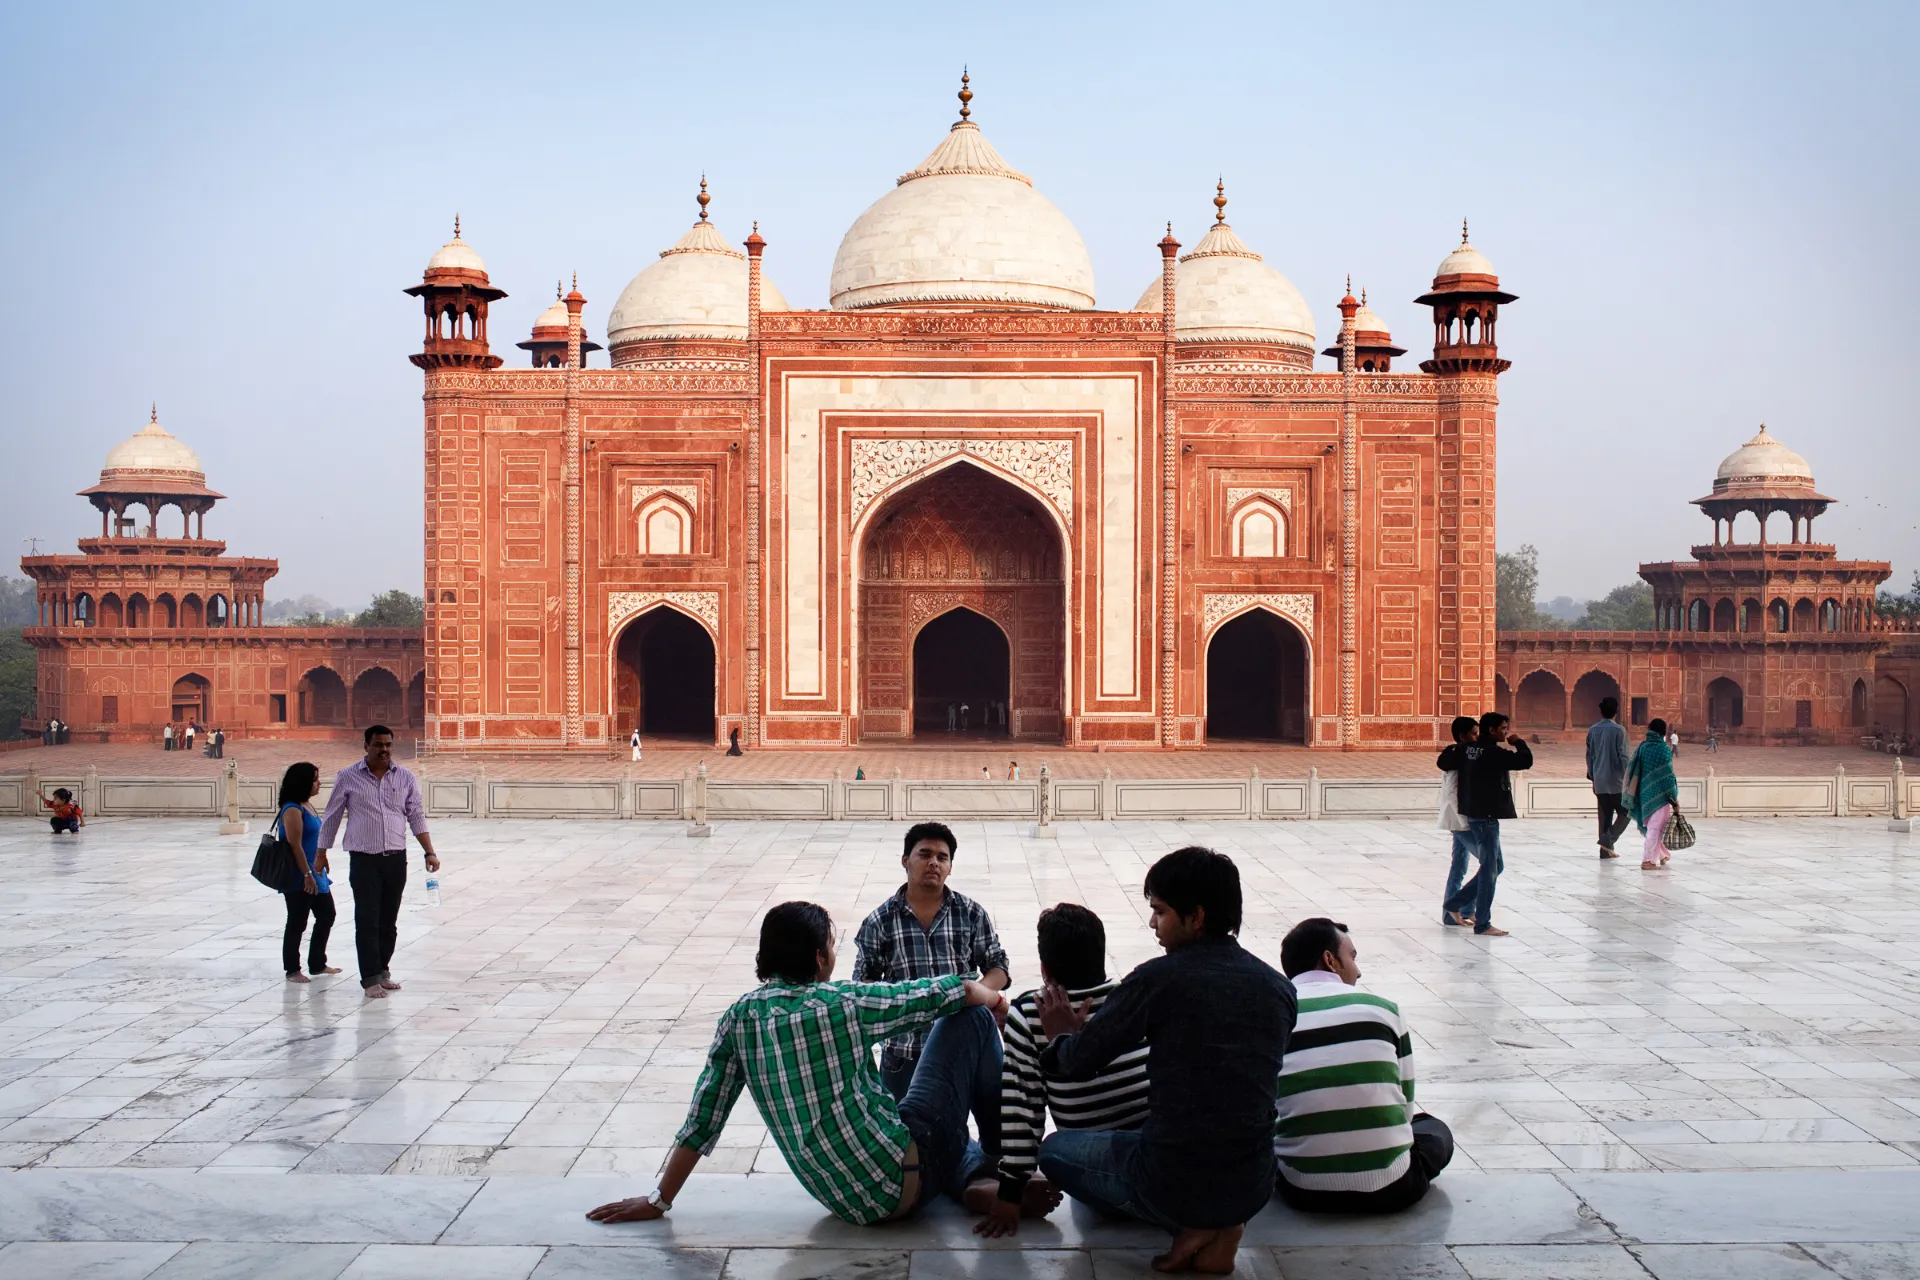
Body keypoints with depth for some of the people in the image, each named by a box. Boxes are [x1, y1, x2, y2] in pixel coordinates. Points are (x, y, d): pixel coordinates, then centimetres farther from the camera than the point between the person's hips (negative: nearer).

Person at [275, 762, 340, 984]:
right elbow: (295, 846, -22)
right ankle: (292, 970, 11)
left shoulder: (308, 805, 11)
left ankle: (317, 963, 27)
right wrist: (307, 874, -23)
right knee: (297, 923, 1)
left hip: (316, 874, 10)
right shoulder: (293, 810, -18)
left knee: (326, 916, 16)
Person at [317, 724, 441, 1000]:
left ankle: (382, 971, 21)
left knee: (389, 920, 10)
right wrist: (321, 854, 8)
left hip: (396, 859, 3)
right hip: (364, 860, -3)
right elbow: (331, 817, 6)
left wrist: (430, 853, 0)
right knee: (367, 921, -5)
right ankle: (371, 979, -1)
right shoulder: (347, 778, 0)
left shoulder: (406, 779, 6)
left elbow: (417, 818, 8)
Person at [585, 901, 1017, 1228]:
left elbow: (701, 1122, 2)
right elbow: (949, 993, -4)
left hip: (852, 1205, 6)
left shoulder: (739, 1018, -2)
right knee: (972, 1018, 11)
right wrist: (993, 997, 18)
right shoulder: (845, 1002, -13)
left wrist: (659, 1201, 13)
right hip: (903, 1176, -6)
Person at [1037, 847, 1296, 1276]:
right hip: (1254, 1188, 5)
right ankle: (1219, 1227, 9)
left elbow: (1076, 1063, -8)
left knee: (1054, 1149, 24)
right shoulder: (1280, 987, 1)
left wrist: (1060, 1035, 17)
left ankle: (1191, 1226, 4)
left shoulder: (1159, 978, -14)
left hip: (1171, 1187, -5)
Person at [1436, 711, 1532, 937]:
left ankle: (1455, 904, 21)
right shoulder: (1494, 753, -18)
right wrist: (1519, 742, -5)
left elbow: (1443, 761, 12)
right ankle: (1482, 924, 4)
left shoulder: (1467, 749, 6)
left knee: (1496, 866, 19)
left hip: (1473, 815, 9)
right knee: (1489, 869, -1)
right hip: (1485, 816, -9)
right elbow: (1526, 761, -22)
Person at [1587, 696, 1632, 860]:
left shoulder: (1593, 730, 5)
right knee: (1625, 813, 6)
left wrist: (1592, 777, 20)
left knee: (1605, 815, 10)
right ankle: (1608, 840, -9)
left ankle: (1605, 850, 9)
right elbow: (1624, 756, -12)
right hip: (1616, 780, -5)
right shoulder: (1618, 730, -11)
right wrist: (1629, 778, -5)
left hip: (1599, 780, 5)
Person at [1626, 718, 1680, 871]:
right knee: (1656, 828, -3)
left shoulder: (1641, 748, 4)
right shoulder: (1664, 749, -14)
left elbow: (1633, 772, 9)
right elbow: (1668, 775, -14)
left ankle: (1663, 855, 36)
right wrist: (1675, 798, -6)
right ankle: (1647, 861, -5)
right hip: (1659, 794, -7)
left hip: (1645, 793, 7)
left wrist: (1633, 795, 17)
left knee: (1652, 826, 21)